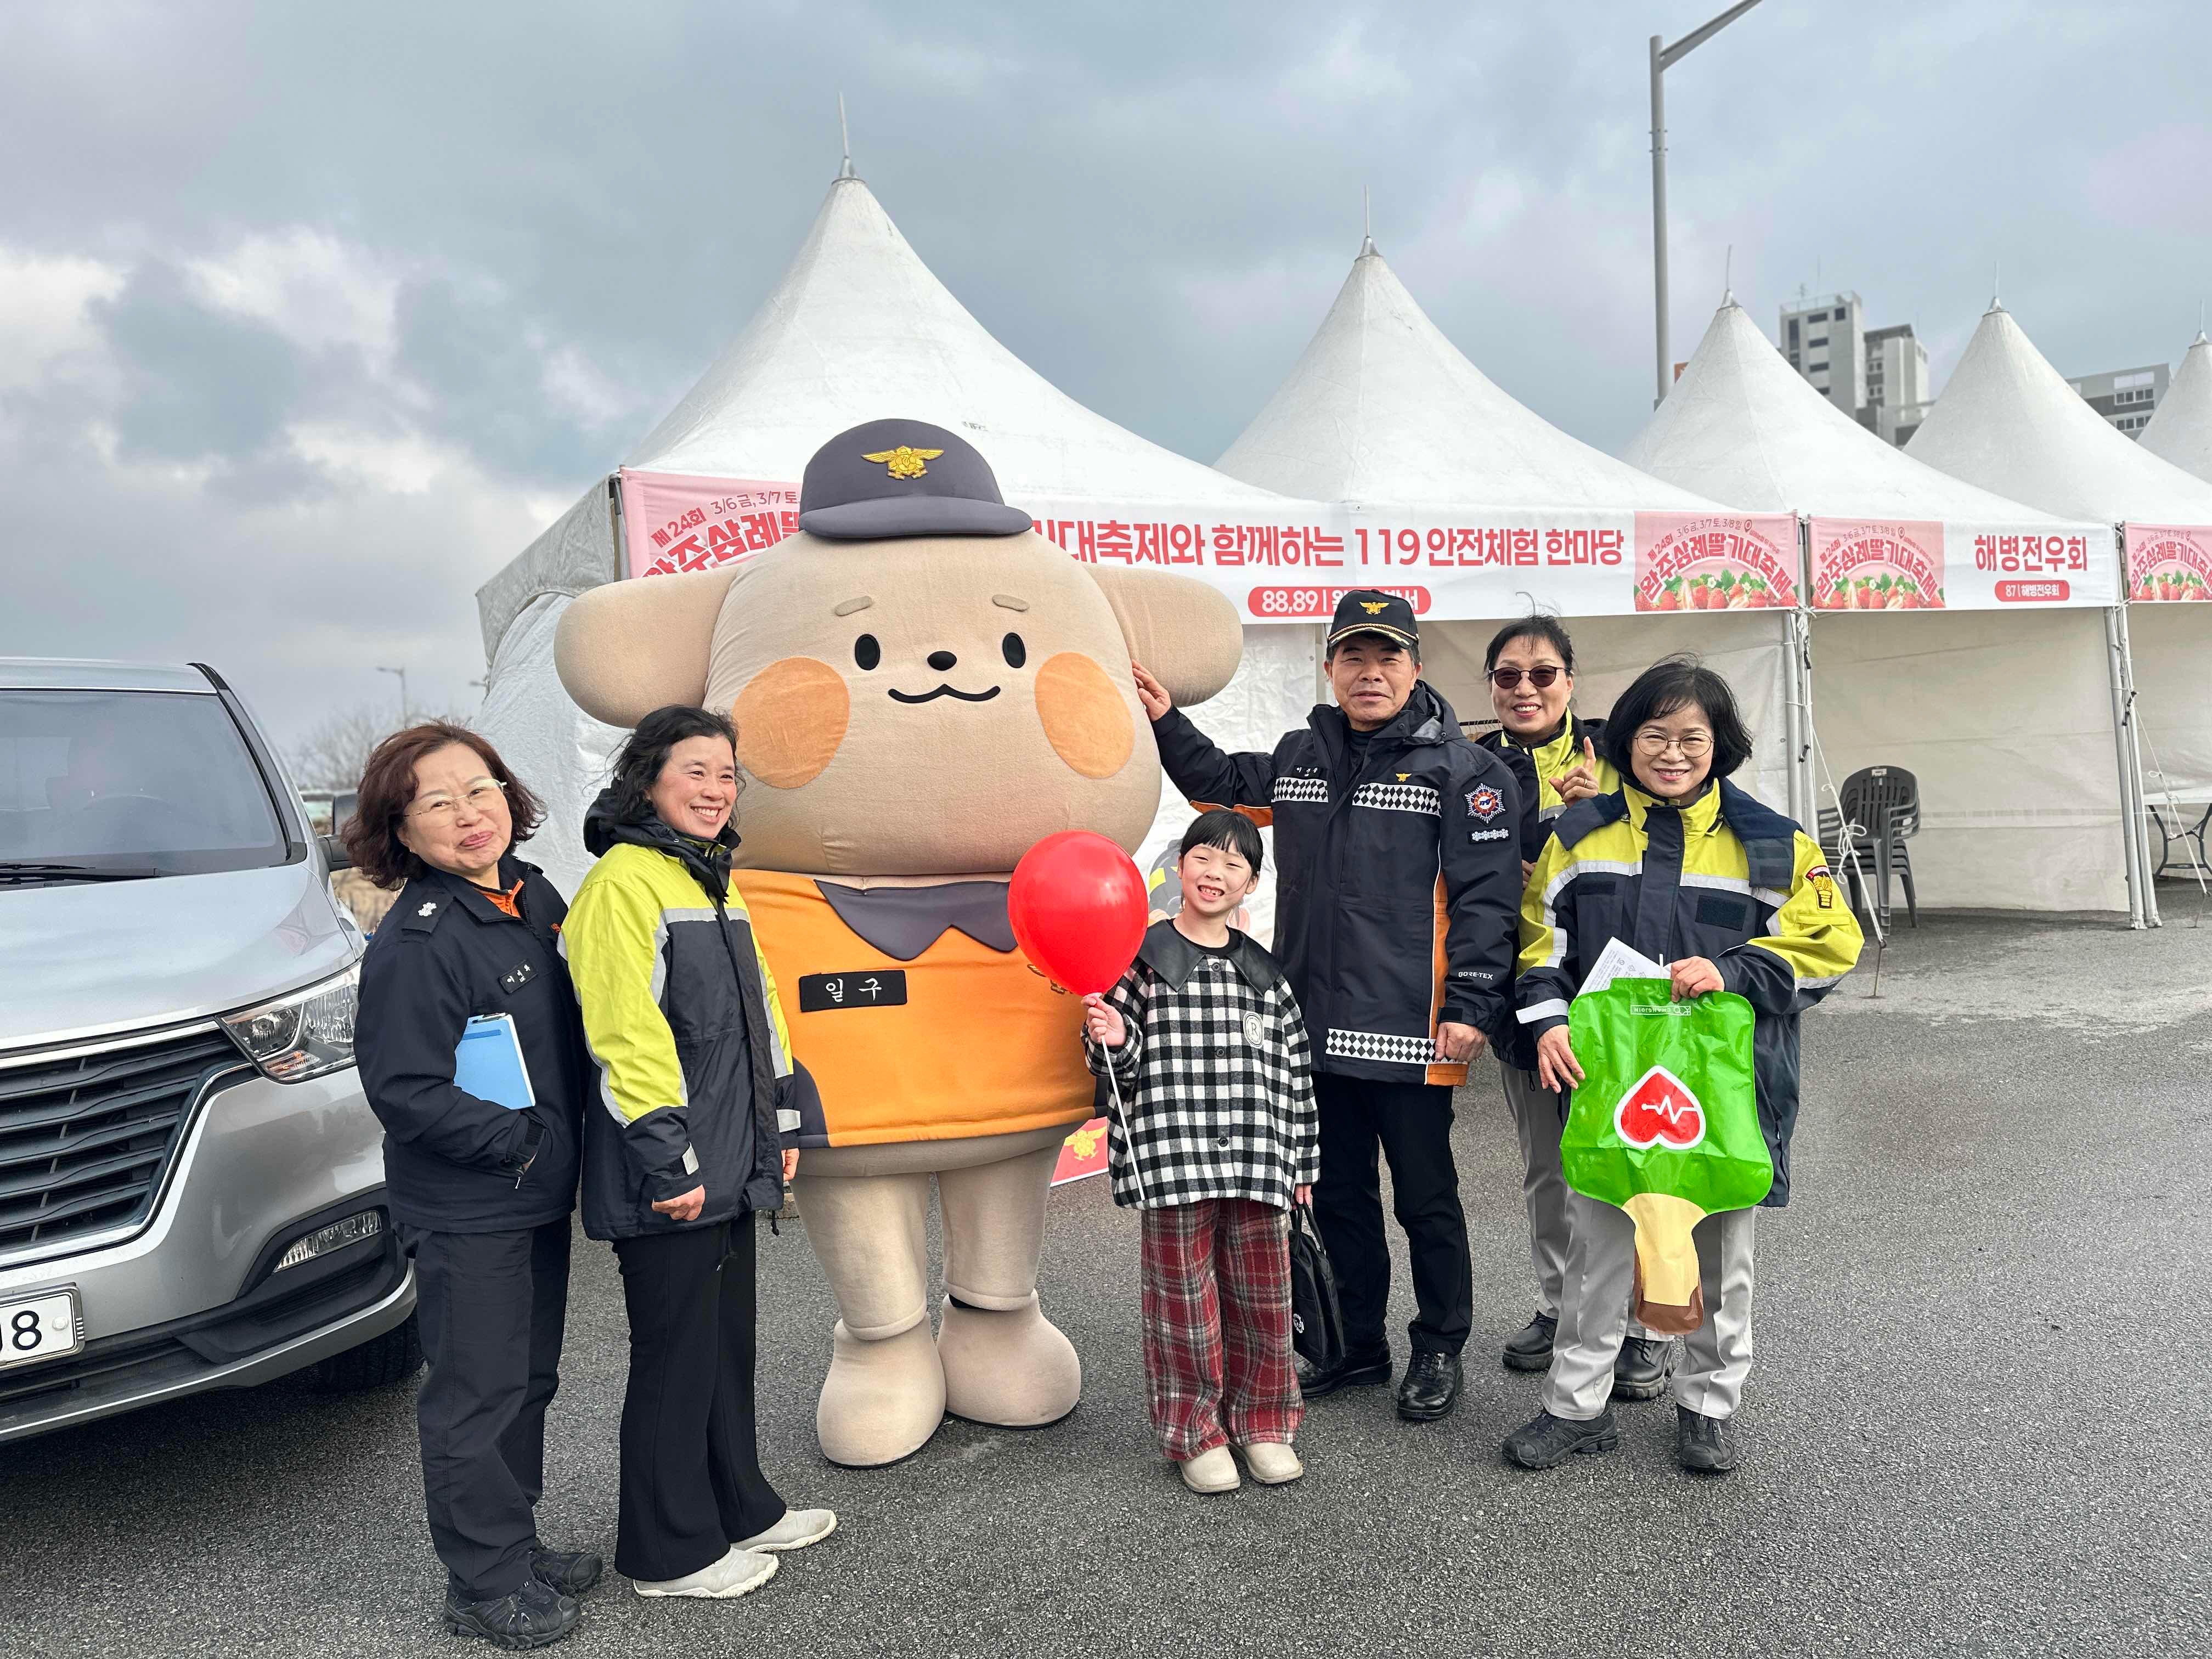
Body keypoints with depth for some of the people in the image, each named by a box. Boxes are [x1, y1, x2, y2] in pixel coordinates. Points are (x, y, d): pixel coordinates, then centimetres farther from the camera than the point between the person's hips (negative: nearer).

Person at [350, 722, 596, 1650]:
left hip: (540, 1196, 8)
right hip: (465, 1214, -8)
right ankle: (484, 1584, 22)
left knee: (529, 1381, 20)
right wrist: (519, 1139, -19)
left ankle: (517, 1547, 37)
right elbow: (404, 1090, -21)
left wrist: (569, 1145, 7)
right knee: (478, 1396, 5)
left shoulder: (535, 897, 5)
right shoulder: (415, 943, -20)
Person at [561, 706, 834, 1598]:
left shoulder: (714, 881, 14)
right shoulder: (623, 882, -15)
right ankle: (670, 1552, 20)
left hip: (729, 1168, 9)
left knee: (728, 1341, 19)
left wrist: (780, 1124, 18)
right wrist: (667, 1160, -22)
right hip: (668, 1181, -9)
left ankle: (739, 1509, 35)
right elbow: (626, 1033, -21)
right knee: (676, 1356, 4)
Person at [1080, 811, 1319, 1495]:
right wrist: (1111, 1041, -21)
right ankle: (1195, 1433, 21)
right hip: (1171, 1157, -3)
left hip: (1257, 1163, 3)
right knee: (1184, 1298, 4)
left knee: (1263, 1297, 9)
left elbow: (1296, 1072, 14)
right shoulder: (1144, 957, 0)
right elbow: (1124, 1064, 2)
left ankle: (1261, 1424, 28)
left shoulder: (1265, 973, 11)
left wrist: (1301, 1162, 13)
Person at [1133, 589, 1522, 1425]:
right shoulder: (1299, 758, 10)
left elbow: (1485, 897, -11)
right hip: (1316, 1028, 6)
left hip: (1409, 1034, -5)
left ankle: (1439, 1350, 27)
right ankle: (1359, 1344, 33)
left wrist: (1471, 1007, -16)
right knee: (1338, 1195, 16)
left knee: (1424, 1198, 8)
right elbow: (1222, 783, 29)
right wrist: (1167, 723, 18)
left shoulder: (1461, 768, -6)